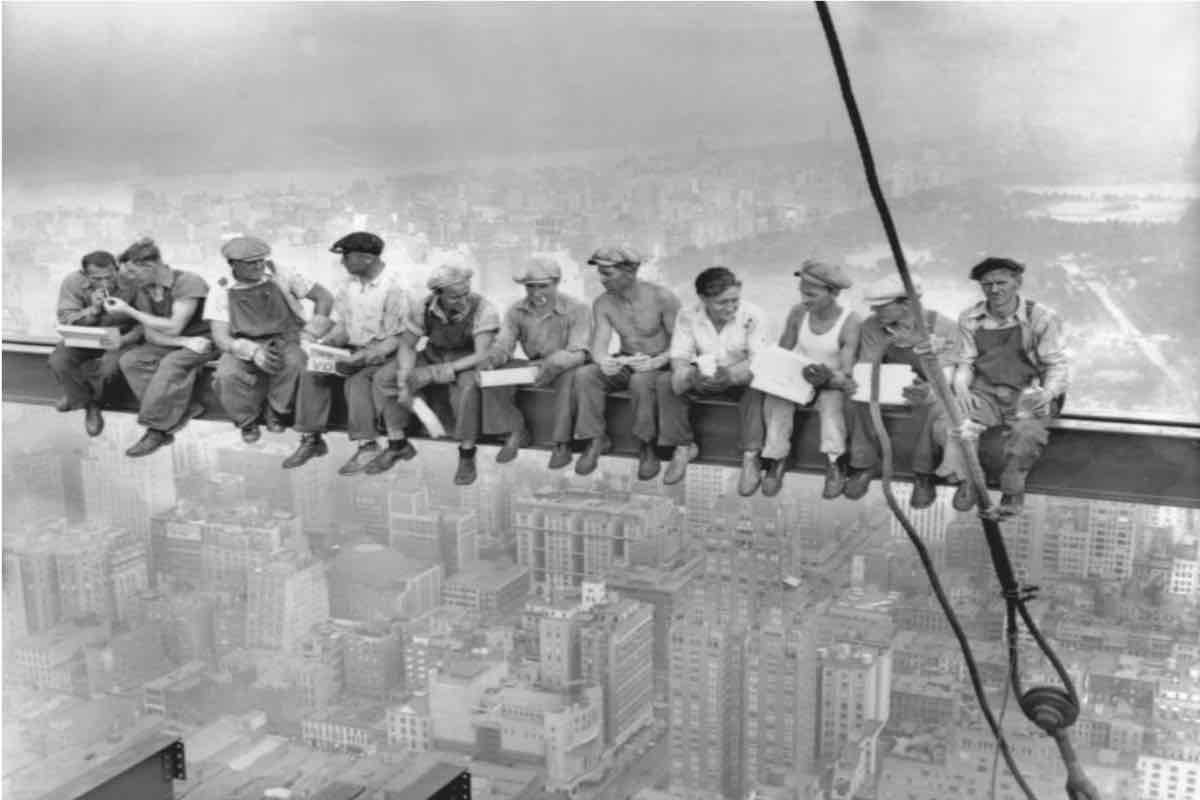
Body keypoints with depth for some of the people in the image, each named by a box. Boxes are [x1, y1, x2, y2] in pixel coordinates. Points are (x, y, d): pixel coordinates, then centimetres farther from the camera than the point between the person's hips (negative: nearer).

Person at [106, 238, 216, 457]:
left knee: (171, 364, -35)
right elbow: (152, 336, -2)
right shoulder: (143, 291, 3)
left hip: (202, 341, -7)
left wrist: (128, 311, -20)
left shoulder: (188, 282, -18)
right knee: (129, 360, -17)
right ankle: (184, 410, -23)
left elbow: (173, 328, -22)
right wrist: (185, 342, -21)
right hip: (170, 345, 7)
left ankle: (157, 430, -26)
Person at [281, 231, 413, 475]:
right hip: (354, 349, 7)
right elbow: (342, 326, 11)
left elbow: (396, 339, -17)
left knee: (357, 380, -32)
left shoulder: (394, 286, -17)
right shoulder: (347, 283, 5)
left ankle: (368, 446, -22)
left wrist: (362, 358, -27)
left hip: (384, 353, -6)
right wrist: (324, 343, -9)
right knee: (312, 371, -14)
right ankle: (311, 439, -8)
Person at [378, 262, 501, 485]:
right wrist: (403, 383, -19)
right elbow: (407, 346, -4)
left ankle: (467, 456, -25)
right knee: (386, 378, -14)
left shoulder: (483, 310, -26)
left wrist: (436, 372, -35)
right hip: (433, 356, 4)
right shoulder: (423, 308, -14)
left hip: (468, 362, -4)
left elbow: (482, 356, -29)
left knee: (467, 385, -39)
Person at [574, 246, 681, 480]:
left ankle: (646, 447, -21)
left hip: (659, 364, -4)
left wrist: (657, 362, -34)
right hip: (624, 364, 4)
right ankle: (596, 440, -12)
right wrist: (603, 361, -36)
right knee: (584, 375, -23)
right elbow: (599, 345, -12)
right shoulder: (602, 304, -4)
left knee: (641, 381, -38)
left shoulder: (662, 298, -17)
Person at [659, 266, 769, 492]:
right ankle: (683, 447, -8)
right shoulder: (687, 316, -12)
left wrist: (730, 374, -45)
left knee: (756, 385, -35)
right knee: (666, 381, -22)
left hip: (739, 379, -2)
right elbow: (679, 357, -14)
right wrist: (691, 375, -40)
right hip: (703, 378, 3)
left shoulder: (752, 316, -19)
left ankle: (750, 458, -27)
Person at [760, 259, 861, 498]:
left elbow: (845, 376, -21)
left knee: (832, 400, -36)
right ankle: (776, 461, -23)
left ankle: (834, 465, -33)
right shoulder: (798, 312, -7)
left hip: (831, 382, -3)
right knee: (776, 398, -28)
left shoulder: (849, 322, -18)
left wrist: (828, 378, -43)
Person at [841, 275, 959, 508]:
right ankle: (864, 465, -8)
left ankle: (924, 475, -16)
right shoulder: (872, 326, -10)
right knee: (857, 402, -27)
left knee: (930, 407, -37)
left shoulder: (943, 328, -20)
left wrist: (928, 393, -48)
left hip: (928, 388, -3)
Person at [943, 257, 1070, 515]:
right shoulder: (970, 319, 6)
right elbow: (965, 362, 11)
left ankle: (1013, 490, -7)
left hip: (1028, 393, -2)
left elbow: (1058, 364, -1)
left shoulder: (1041, 317, -4)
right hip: (985, 394, 2)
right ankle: (968, 481, -3)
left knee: (1028, 431, -35)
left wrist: (1048, 393, -21)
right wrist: (961, 387, -11)